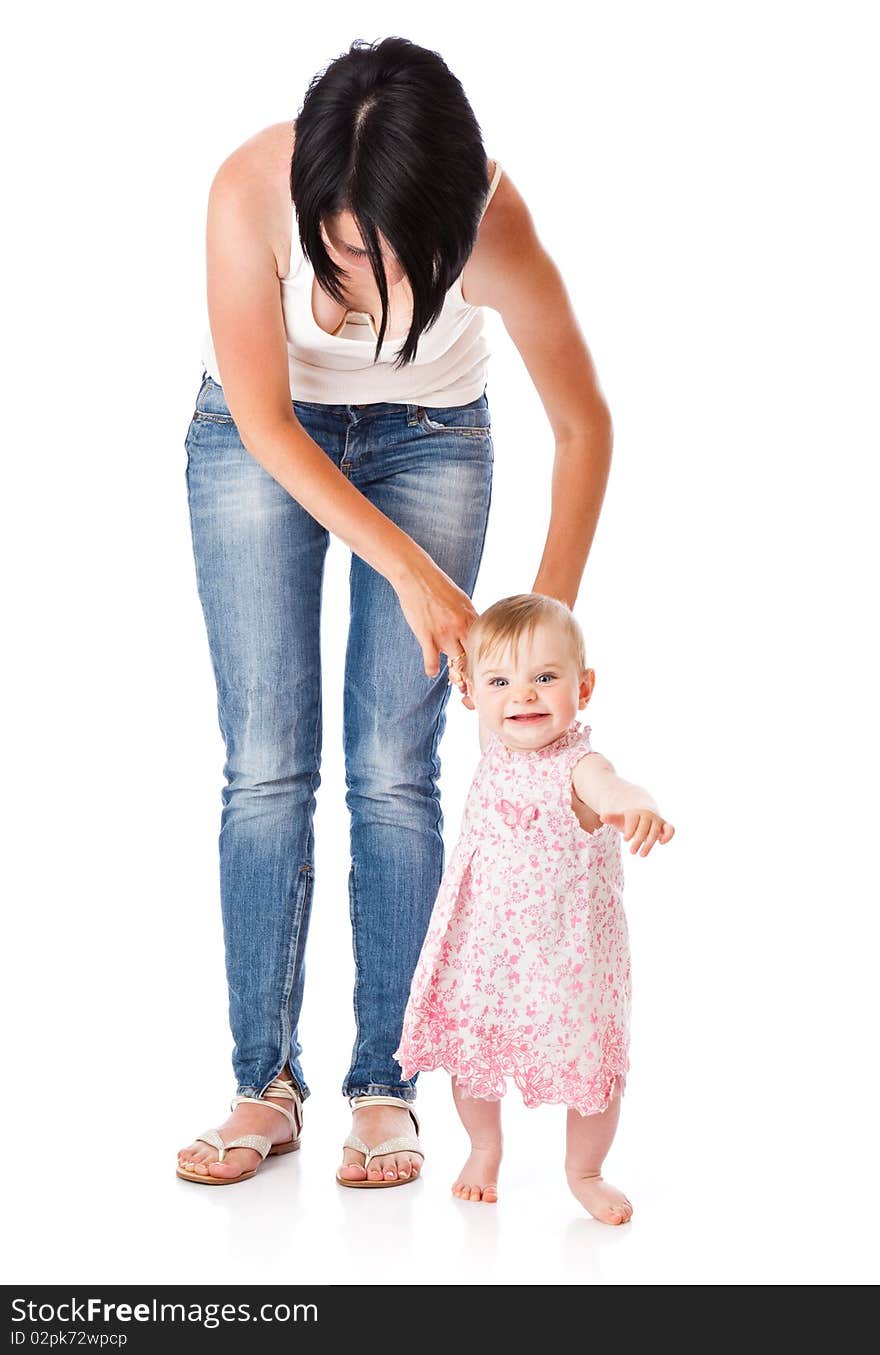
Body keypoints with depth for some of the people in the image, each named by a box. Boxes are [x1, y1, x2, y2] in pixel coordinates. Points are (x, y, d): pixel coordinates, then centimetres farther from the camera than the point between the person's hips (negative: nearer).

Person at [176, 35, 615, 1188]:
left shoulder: (491, 227, -31)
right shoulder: (251, 190, -31)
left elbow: (584, 426, -17)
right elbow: (265, 423, -22)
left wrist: (547, 623, -17)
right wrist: (409, 571, -27)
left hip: (428, 439, 0)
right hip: (261, 439, 0)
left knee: (395, 771, -6)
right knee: (265, 769, -5)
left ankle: (384, 1088, 4)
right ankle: (266, 1084, 5)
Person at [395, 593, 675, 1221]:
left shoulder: (577, 764, -26)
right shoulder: (496, 750, -6)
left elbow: (614, 790, -53)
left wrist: (637, 808, -72)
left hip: (568, 952, -5)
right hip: (482, 947, 5)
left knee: (592, 1063, 4)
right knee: (470, 1056, 13)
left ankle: (585, 1170, 33)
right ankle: (485, 1148, 44)